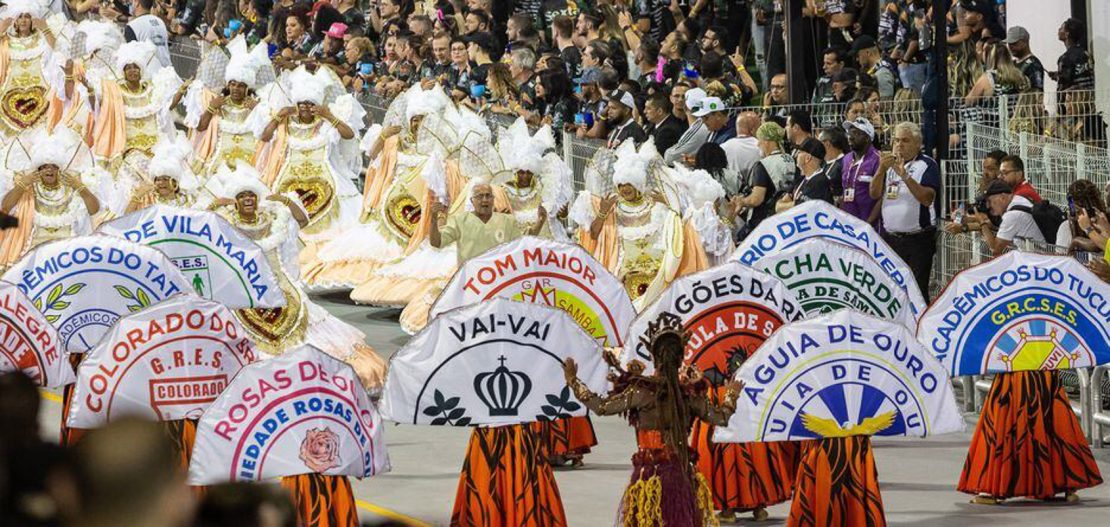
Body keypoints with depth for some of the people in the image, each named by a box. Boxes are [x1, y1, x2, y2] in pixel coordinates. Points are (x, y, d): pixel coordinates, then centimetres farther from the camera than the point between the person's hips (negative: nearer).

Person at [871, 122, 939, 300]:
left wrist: (904, 175, -24)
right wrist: (882, 170, -12)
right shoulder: (889, 163, 15)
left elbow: (927, 198, -16)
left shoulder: (927, 165, -3)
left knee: (918, 290, -8)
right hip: (890, 237, 5)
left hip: (918, 239, -5)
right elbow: (875, 193, 4)